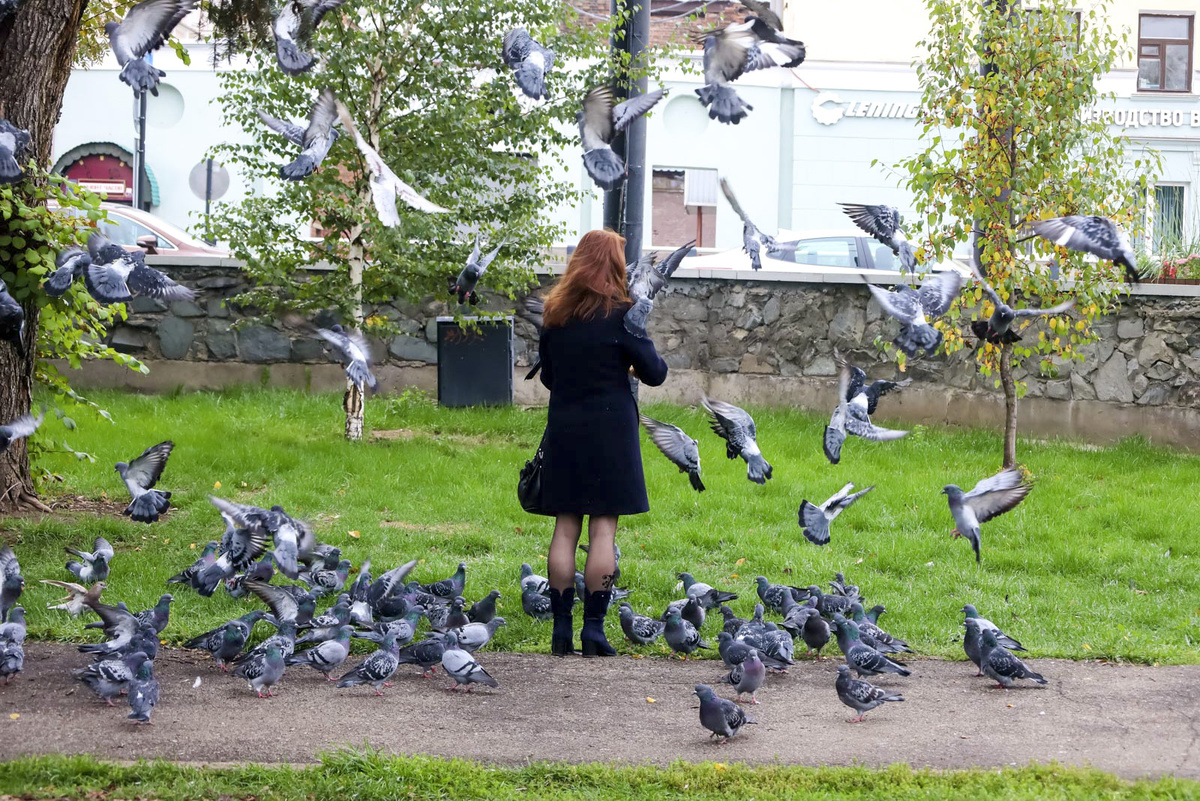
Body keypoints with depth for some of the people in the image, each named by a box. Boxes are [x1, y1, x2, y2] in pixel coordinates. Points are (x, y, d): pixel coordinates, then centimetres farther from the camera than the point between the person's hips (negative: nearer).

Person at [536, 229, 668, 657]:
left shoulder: (555, 313, 5)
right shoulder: (620, 313, -10)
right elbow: (654, 373, -6)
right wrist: (628, 367, 15)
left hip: (563, 429, 4)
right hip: (609, 429, -4)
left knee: (565, 528, 7)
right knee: (603, 529, -1)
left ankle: (561, 627, 6)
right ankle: (593, 628, -2)